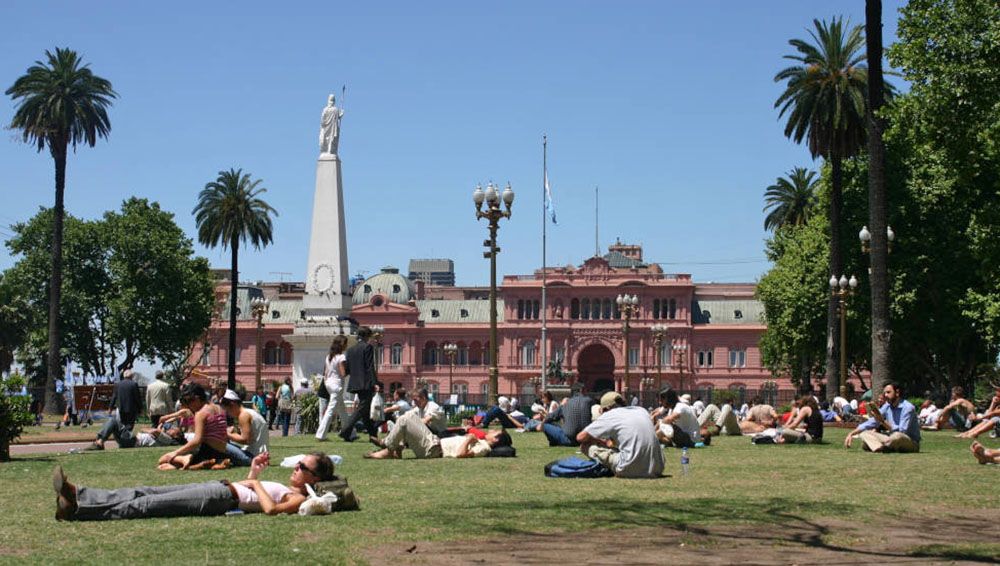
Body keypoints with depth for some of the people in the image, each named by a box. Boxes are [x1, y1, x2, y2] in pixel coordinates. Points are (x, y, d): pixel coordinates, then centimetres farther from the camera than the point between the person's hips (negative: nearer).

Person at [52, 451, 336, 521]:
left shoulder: (300, 498, -2)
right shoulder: (287, 489, 27)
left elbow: (271, 509, -22)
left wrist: (256, 483, -8)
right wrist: (253, 472, 21)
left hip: (224, 498, -9)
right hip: (219, 487, 9)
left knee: (147, 504, -17)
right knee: (144, 493, -3)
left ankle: (76, 509, -21)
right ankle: (78, 495, -9)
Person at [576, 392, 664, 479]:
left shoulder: (609, 415, 3)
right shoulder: (642, 410, 18)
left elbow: (580, 437, 7)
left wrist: (605, 442, 24)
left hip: (632, 470, -5)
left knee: (585, 446, 5)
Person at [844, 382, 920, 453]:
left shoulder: (908, 408, -16)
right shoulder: (887, 406, 6)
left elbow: (902, 432, -26)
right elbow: (870, 423, 8)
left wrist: (883, 421, -32)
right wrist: (851, 433, -2)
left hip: (911, 443, -7)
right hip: (893, 440, 7)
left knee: (898, 435, -41)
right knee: (864, 433, -6)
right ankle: (879, 448, -35)